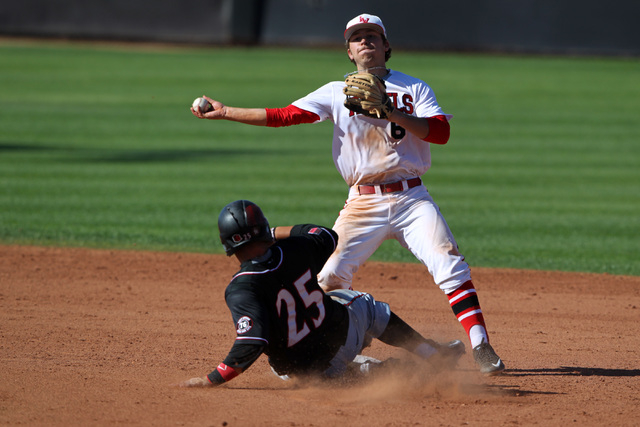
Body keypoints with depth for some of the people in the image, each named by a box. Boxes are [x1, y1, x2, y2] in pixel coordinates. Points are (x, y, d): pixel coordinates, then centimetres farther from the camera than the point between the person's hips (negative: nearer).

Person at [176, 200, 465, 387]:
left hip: (309, 369, -3)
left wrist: (211, 380, -35)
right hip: (342, 333, 3)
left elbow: (252, 344, -39)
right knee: (364, 303, 35)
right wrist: (275, 233, 14)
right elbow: (328, 236, 9)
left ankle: (365, 370, 19)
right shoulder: (296, 249, -15)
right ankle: (435, 354, 42)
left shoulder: (241, 291, -29)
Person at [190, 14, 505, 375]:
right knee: (330, 278, -8)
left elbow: (441, 132, -7)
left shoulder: (414, 88, 8)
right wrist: (225, 112, -3)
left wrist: (391, 113, -17)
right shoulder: (338, 92, 10)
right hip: (363, 203, 1)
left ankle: (481, 348, -17)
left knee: (450, 265, -17)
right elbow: (281, 116, 4)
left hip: (411, 198, -1)